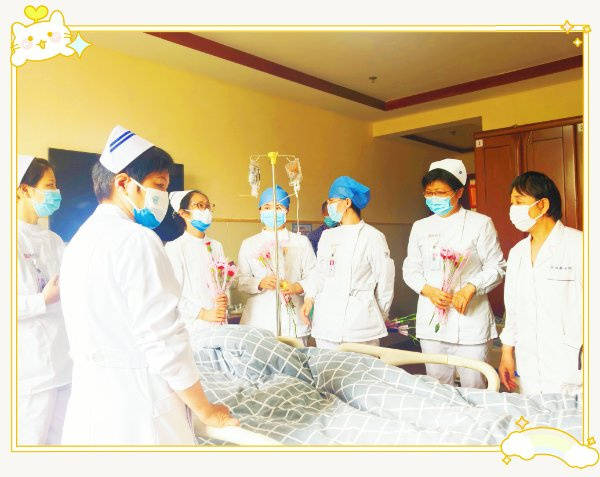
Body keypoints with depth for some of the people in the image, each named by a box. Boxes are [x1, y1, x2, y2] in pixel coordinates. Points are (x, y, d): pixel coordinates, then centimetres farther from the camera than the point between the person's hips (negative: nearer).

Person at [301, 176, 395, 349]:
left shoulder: (372, 236, -3)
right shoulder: (327, 236, 14)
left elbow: (385, 279, 1)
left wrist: (381, 314, 8)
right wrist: (309, 298, 2)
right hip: (326, 320, 5)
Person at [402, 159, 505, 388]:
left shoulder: (480, 223, 0)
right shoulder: (420, 227, 11)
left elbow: (496, 267, 0)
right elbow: (410, 268, 11)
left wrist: (470, 288, -16)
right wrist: (429, 290, -8)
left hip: (470, 317, -3)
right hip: (431, 318, 3)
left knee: (474, 386, 3)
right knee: (437, 384, 12)